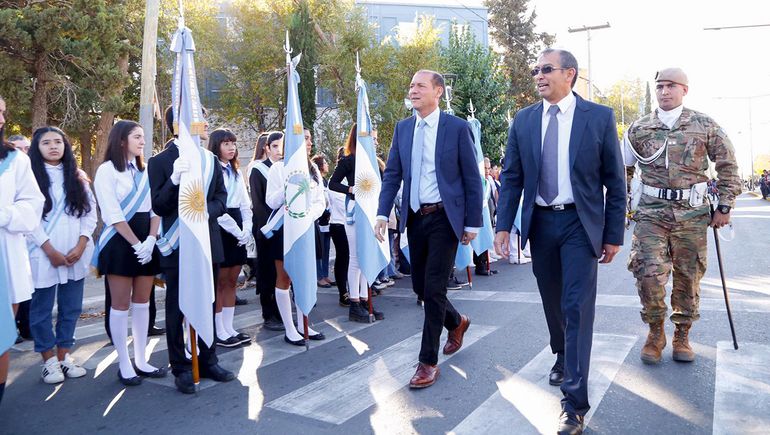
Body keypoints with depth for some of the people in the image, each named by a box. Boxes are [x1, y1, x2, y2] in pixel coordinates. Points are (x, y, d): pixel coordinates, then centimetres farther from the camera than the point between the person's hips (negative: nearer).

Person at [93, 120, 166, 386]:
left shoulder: (145, 171, 13)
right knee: (121, 305, 0)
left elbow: (156, 209, 7)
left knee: (142, 303, 8)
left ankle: (141, 361, 16)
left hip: (147, 242, 6)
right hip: (120, 242, -5)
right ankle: (124, 365, 7)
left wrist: (150, 240, -8)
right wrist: (136, 244, -14)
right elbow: (113, 214, -11)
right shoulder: (107, 170, -3)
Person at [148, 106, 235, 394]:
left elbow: (221, 198, 8)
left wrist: (206, 210, -13)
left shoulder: (209, 159, 10)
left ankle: (208, 361, 26)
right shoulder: (161, 161, -6)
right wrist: (174, 180, -27)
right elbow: (158, 206, -11)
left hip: (209, 243, 5)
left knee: (208, 306, 13)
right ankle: (181, 368, 16)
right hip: (178, 247, -5)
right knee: (177, 310, 5)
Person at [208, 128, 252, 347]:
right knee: (220, 282, -1)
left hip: (238, 232, 7)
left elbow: (245, 205, 15)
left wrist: (247, 229, -1)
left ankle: (229, 329, 17)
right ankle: (219, 333, 8)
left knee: (231, 282, 10)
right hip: (219, 230, -7)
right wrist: (237, 231, -14)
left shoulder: (236, 172, 17)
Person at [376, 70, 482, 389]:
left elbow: (472, 179, -4)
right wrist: (383, 213, -3)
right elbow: (392, 174, 8)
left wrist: (473, 223, -6)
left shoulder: (457, 128, -5)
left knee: (434, 288, -5)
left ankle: (428, 361, 10)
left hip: (444, 217, -5)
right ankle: (457, 322, 41)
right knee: (420, 286, 12)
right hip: (415, 218, 5)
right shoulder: (402, 128, 8)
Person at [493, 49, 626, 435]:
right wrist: (503, 226, -3)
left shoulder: (599, 117, -4)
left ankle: (575, 401, 1)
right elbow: (511, 177, 6)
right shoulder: (523, 120, 4)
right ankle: (562, 356, 44)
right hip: (540, 222, 3)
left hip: (580, 223, -3)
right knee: (552, 302, 17)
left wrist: (614, 235, -3)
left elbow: (615, 180, -2)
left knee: (577, 307, -7)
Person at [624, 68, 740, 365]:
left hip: (692, 213, 1)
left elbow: (728, 167, 7)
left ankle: (682, 335, 24)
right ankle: (655, 332, 11)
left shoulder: (704, 125, 3)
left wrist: (725, 206, 3)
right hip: (651, 212, 0)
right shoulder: (639, 129, 5)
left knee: (688, 276, 7)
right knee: (649, 273, -10)